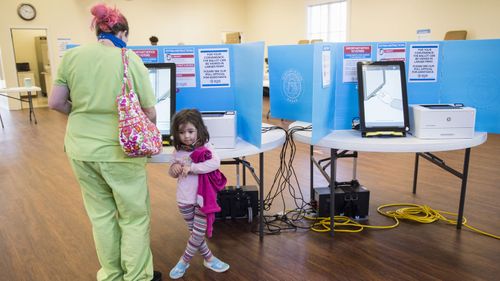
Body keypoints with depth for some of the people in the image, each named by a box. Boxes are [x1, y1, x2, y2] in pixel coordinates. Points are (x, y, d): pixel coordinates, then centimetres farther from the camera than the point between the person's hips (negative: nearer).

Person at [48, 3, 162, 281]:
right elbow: (150, 113, -7)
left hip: (81, 149, 5)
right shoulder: (131, 59, -10)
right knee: (135, 216, 11)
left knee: (101, 214, 19)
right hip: (119, 150, -4)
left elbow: (56, 103, 4)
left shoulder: (71, 56, 1)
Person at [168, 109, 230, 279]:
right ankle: (209, 259, 32)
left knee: (199, 233, 4)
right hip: (185, 200, 3)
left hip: (203, 198, -3)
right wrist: (174, 169, -10)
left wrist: (191, 167, -27)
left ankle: (184, 262, 25)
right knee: (194, 233, 13)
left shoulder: (205, 147, -9)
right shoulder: (177, 151, 2)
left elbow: (215, 163, -27)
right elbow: (172, 173, 14)